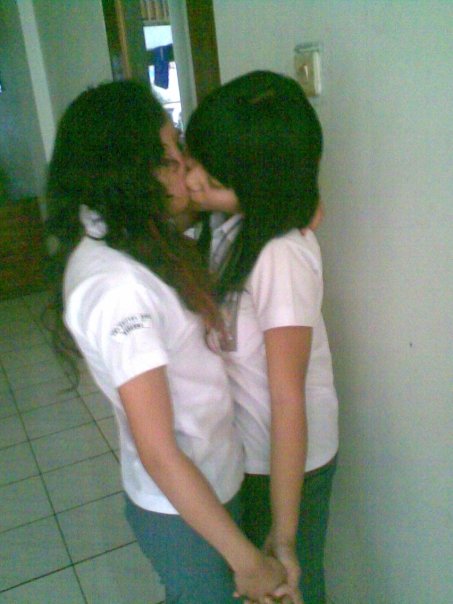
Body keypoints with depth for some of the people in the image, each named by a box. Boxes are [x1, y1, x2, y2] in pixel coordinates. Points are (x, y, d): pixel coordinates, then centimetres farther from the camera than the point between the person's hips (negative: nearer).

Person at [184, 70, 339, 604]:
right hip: (239, 445, 7)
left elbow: (289, 402, -27)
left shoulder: (281, 257, -32)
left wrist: (285, 533, -21)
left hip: (286, 459, -7)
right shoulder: (223, 220, -10)